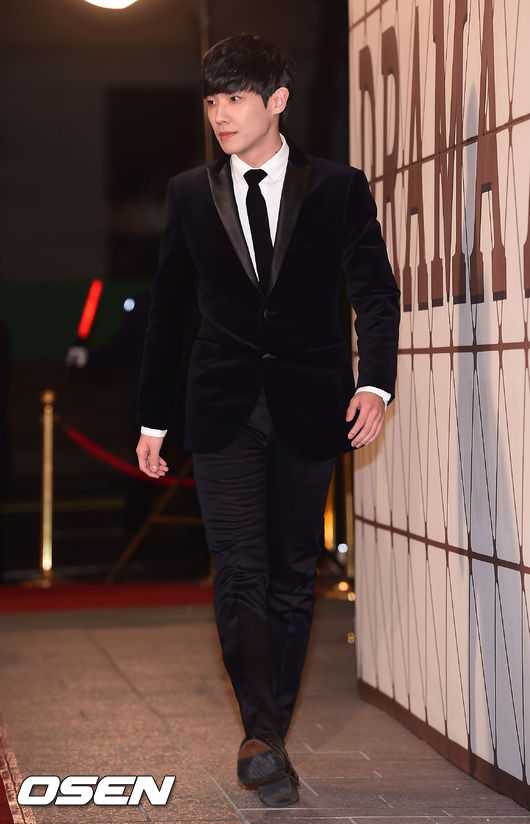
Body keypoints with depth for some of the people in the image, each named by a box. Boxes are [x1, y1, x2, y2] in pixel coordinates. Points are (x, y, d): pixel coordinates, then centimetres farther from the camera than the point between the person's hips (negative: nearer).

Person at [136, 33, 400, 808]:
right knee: (239, 572, -11)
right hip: (223, 410, 1)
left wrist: (375, 383, -17)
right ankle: (265, 739, -15)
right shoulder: (190, 194, 8)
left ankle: (267, 736, 15)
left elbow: (375, 289, -1)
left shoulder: (337, 188, 3)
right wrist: (153, 417, 11)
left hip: (307, 409, 0)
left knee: (293, 573, 6)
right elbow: (170, 309, 12)